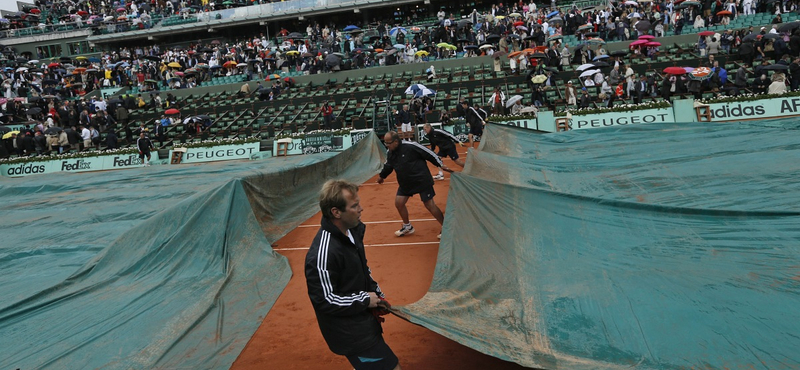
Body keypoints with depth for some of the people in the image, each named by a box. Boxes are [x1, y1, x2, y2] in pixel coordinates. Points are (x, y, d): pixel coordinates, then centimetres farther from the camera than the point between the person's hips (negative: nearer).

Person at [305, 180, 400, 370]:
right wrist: (365, 300, -16)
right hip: (350, 333, -9)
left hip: (363, 321, 9)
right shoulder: (323, 253, -31)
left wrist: (377, 296, 6)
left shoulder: (351, 230, -1)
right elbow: (324, 300, -25)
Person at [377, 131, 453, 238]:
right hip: (405, 183, 7)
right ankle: (407, 227, 28)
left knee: (429, 205, -5)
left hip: (422, 180, -7)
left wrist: (441, 165, -12)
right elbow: (387, 166, 19)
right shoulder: (389, 153, -2)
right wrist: (381, 176, 27)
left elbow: (428, 153, -15)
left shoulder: (411, 146, -23)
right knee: (398, 203, 5)